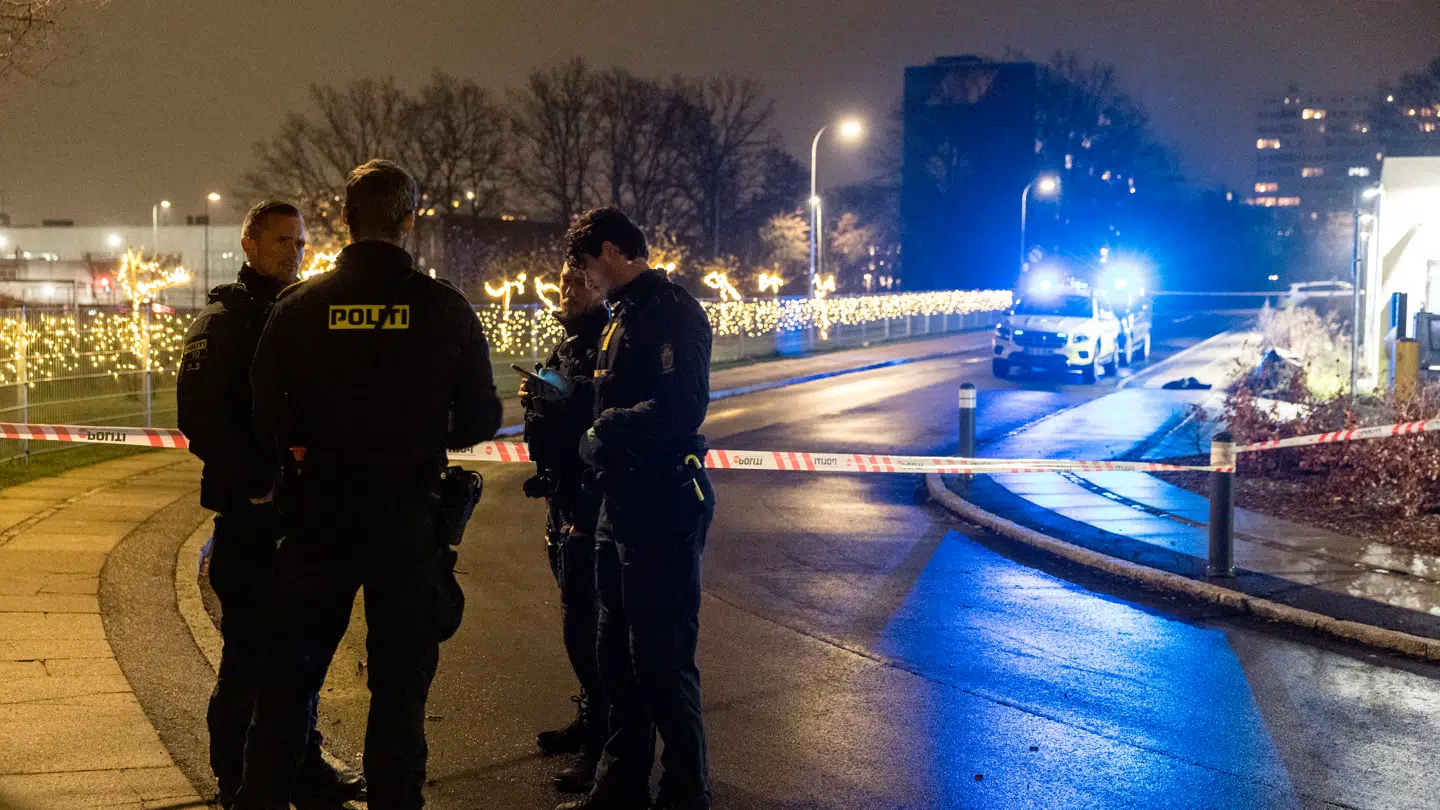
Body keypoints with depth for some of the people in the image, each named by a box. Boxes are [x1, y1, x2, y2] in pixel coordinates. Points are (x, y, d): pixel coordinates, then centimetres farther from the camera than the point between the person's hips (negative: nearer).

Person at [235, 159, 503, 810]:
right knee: (400, 683, 10)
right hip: (410, 518, -1)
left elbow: (267, 422, -4)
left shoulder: (299, 306, -5)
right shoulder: (445, 309, -7)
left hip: (318, 517, 1)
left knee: (289, 676, 14)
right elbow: (479, 422, -2)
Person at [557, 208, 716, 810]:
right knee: (618, 655, 17)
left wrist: (604, 433, -16)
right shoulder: (625, 314, 17)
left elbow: (679, 410, -26)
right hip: (622, 507, 10)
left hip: (663, 511, -10)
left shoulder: (671, 313, -15)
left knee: (661, 661, -2)